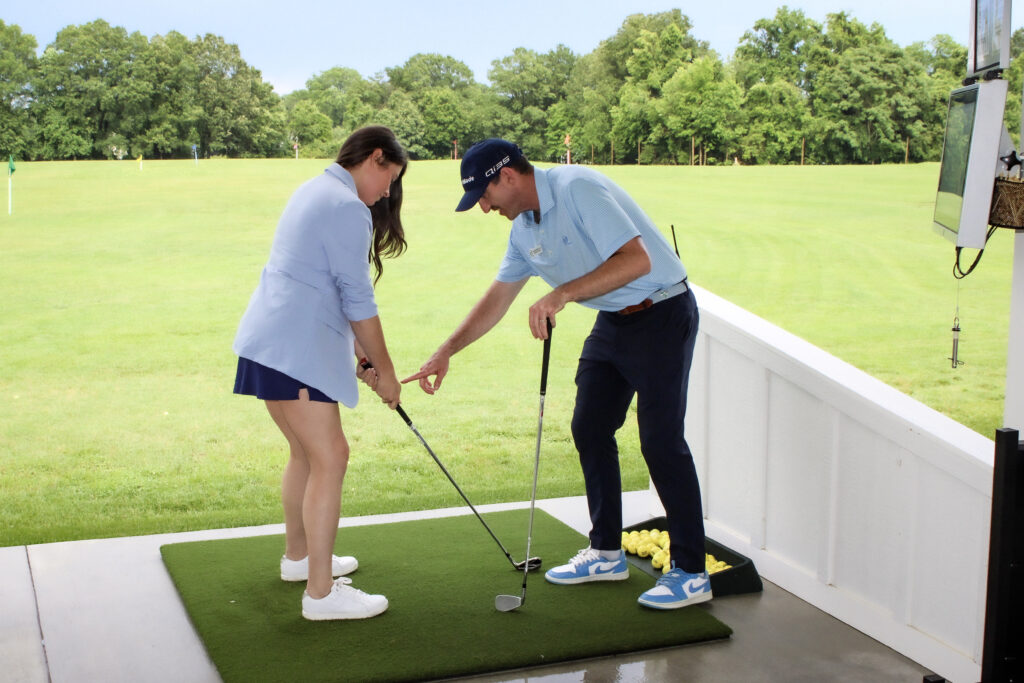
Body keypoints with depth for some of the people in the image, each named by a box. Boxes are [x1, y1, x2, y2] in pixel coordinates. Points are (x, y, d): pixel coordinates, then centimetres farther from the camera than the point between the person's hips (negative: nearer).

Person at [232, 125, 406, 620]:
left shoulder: (315, 191, 20)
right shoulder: (348, 208, -12)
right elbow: (358, 300, -11)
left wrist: (360, 352, 17)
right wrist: (383, 370, -2)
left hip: (268, 339, 11)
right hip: (294, 349, -11)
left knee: (306, 452, 21)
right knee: (330, 458, -8)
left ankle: (298, 556, 35)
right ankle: (321, 593, -6)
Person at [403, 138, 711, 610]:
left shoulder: (577, 189, -22)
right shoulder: (524, 228, 6)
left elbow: (637, 259, -30)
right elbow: (497, 298, 15)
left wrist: (563, 293, -32)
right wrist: (445, 352, 11)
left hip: (662, 314, -9)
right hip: (613, 322, 9)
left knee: (660, 440, -9)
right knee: (589, 428, 9)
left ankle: (691, 573, 0)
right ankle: (606, 553, 22)